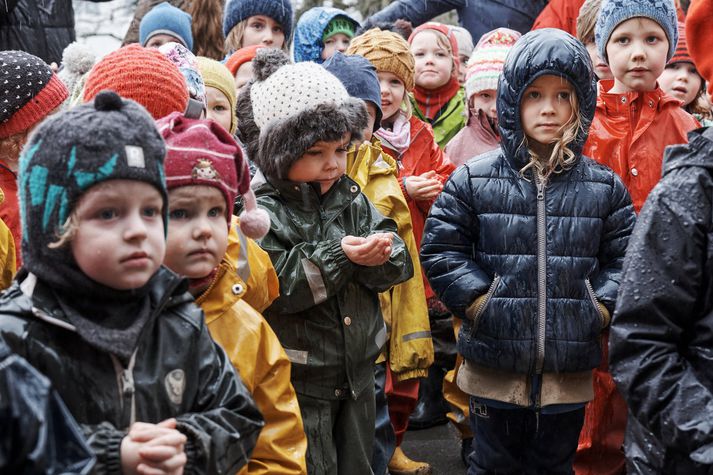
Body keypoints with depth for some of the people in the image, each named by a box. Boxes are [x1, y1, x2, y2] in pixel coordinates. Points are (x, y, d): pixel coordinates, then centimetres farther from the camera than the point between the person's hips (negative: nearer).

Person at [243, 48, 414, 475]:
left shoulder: (350, 196, 5)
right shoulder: (261, 208, -15)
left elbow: (400, 263, 1)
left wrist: (379, 257, -22)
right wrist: (338, 256, -29)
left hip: (358, 372, 6)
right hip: (297, 384, -6)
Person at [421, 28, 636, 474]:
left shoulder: (605, 186, 1)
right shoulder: (474, 180, -4)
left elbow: (625, 257, 6)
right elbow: (441, 249, -2)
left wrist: (600, 306, -6)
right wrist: (478, 299, -9)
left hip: (570, 371, 2)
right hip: (494, 367, -1)